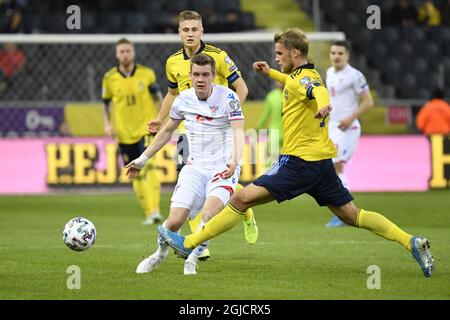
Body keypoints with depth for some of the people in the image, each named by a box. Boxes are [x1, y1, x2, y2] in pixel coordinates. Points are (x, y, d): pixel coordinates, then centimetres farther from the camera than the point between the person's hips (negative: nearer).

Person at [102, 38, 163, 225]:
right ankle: (148, 213, 21)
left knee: (148, 165, -23)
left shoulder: (146, 74, 1)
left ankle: (154, 210, -27)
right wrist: (108, 124, 1)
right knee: (136, 175, 7)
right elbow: (106, 103, 13)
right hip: (124, 133, 2)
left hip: (146, 128, -2)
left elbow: (157, 98, 10)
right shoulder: (110, 78, 2)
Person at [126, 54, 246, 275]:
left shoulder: (228, 97, -10)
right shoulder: (183, 99, 3)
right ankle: (160, 252, 24)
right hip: (194, 168, 3)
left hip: (223, 168, -3)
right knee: (174, 221, -9)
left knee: (209, 214, -29)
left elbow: (238, 132, -19)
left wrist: (234, 161, -37)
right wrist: (142, 159, 21)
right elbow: (167, 131, 19)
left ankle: (192, 260, -7)